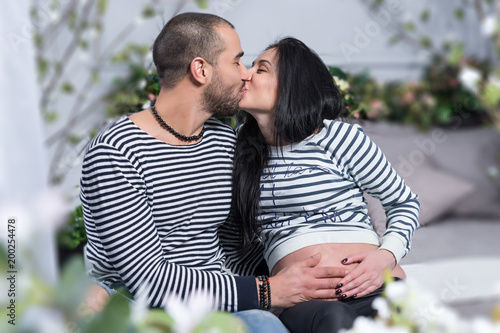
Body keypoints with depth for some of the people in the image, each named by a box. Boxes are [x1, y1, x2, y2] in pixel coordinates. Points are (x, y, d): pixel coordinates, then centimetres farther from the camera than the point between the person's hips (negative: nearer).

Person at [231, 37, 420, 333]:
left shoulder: (340, 137, 4)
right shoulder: (244, 150, 17)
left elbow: (405, 202, 12)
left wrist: (387, 255, -5)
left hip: (372, 289, -1)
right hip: (299, 304, 1)